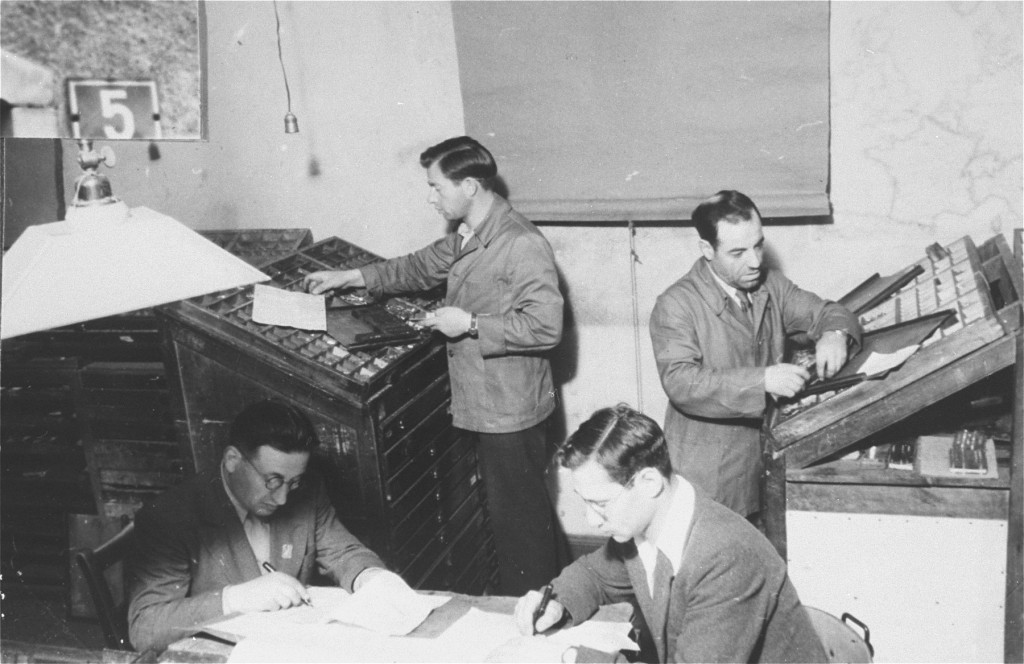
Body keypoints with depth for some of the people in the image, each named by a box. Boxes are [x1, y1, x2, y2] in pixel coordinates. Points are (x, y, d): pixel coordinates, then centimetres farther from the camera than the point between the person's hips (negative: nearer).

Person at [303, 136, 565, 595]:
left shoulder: (522, 245, -21)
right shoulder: (467, 238, 10)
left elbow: (546, 326, -25)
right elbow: (422, 266, 26)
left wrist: (471, 325, -20)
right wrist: (350, 277, 24)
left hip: (511, 411, -10)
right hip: (484, 407, 10)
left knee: (520, 519, 2)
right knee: (506, 511, 19)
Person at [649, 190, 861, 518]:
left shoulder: (771, 285, 7)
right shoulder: (676, 306, -14)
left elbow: (826, 312, 12)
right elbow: (680, 382, -25)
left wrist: (835, 334, -13)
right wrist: (761, 381, -34)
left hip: (769, 463, 5)